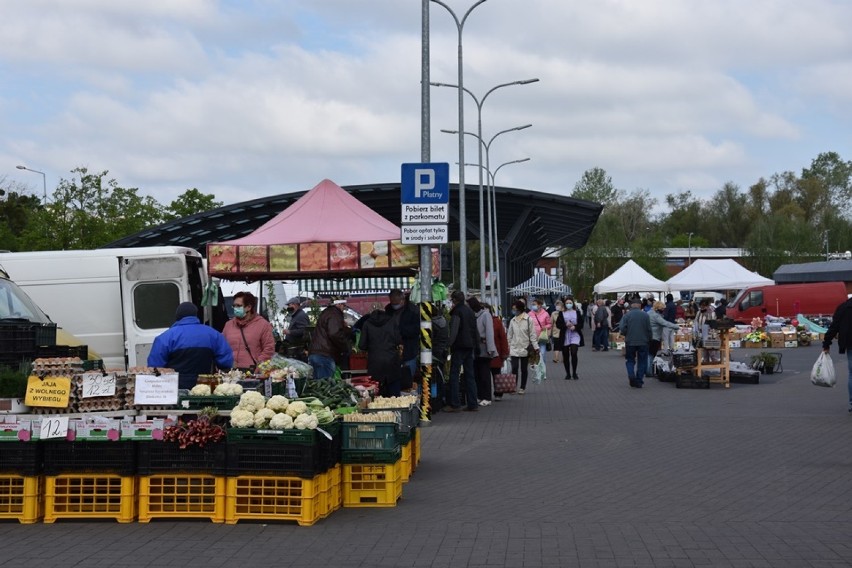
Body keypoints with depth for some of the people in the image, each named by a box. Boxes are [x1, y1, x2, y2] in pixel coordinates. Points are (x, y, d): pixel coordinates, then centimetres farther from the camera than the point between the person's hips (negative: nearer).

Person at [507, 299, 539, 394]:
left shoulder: (528, 320, -5)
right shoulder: (512, 320, 6)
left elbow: (532, 334, -4)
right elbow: (509, 335, 12)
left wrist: (535, 347, -9)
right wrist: (508, 347, 8)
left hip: (525, 348, -2)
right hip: (514, 348, 2)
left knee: (524, 369, 7)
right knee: (514, 368, -7)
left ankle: (522, 387, 17)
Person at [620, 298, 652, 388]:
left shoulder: (626, 315, -6)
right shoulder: (645, 315, -4)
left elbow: (623, 329, -9)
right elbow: (649, 329, -3)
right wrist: (649, 340, 11)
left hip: (630, 342, 0)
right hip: (643, 342, 0)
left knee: (630, 360, 14)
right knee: (642, 361, 11)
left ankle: (631, 375, -9)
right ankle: (639, 381, 9)